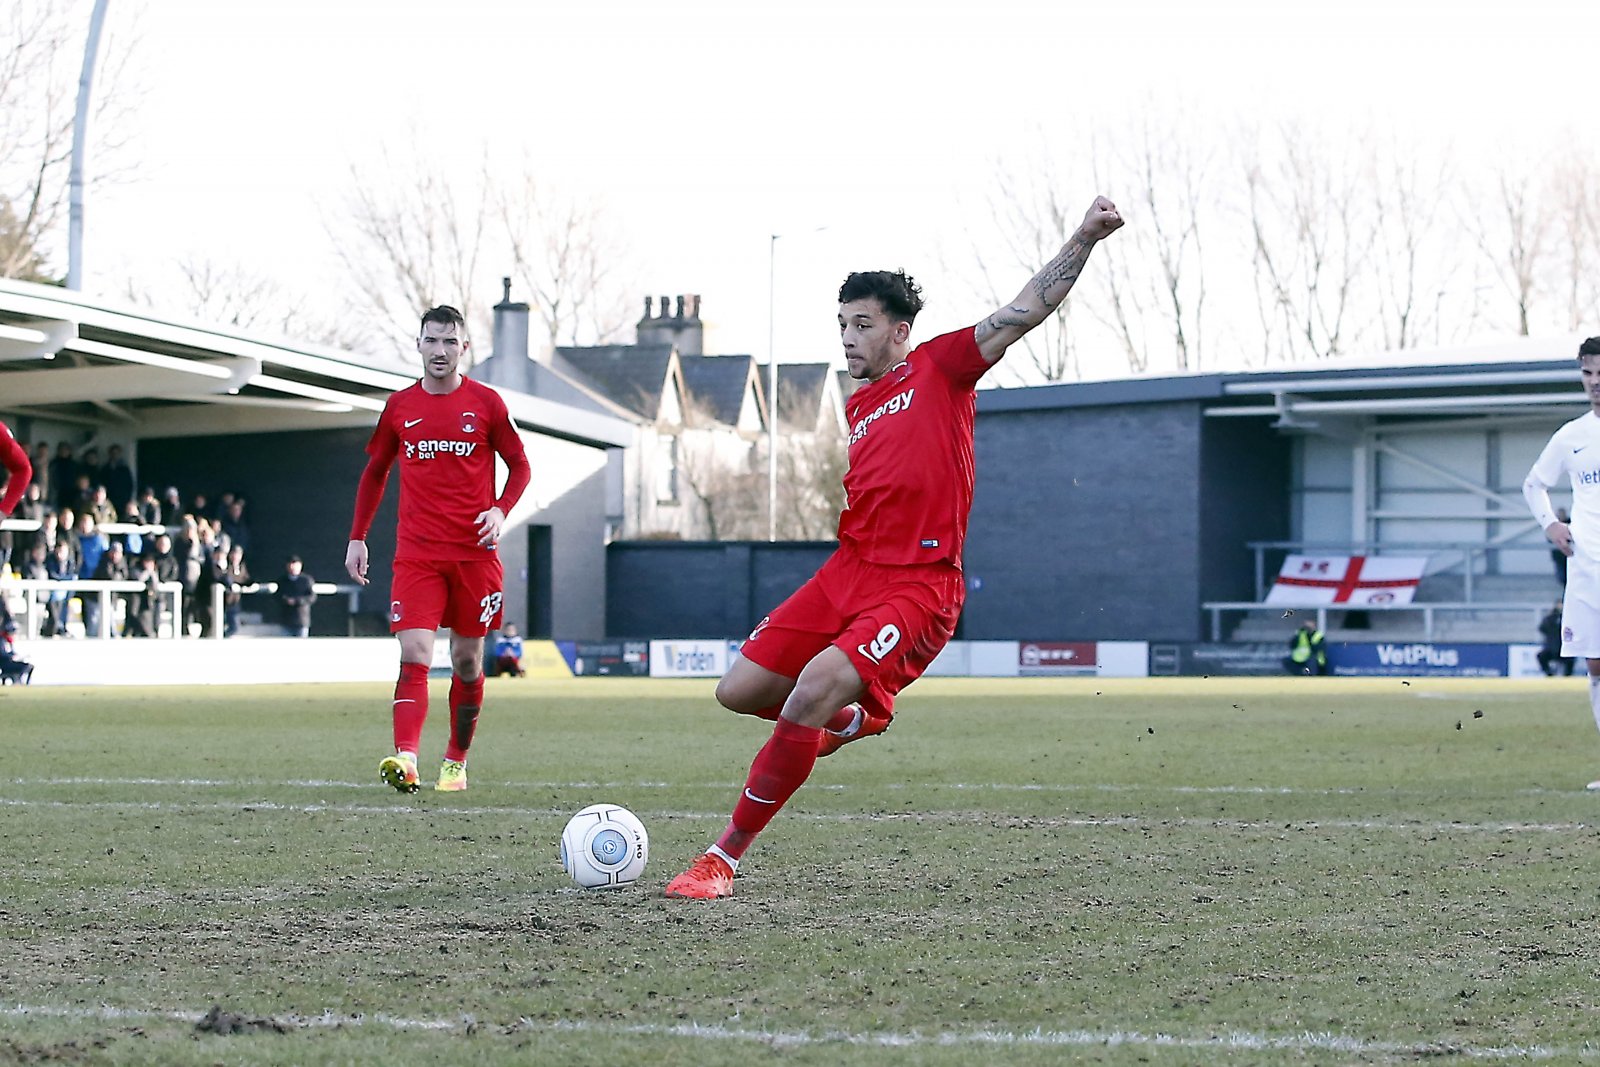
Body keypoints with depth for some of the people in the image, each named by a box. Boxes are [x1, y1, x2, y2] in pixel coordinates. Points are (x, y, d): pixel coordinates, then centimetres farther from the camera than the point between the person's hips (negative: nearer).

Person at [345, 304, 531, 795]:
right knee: (415, 655, -15)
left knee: (467, 660, 7)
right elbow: (375, 473, 18)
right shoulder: (400, 406, 7)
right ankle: (405, 759, -28)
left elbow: (519, 465, 9)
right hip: (417, 552, 0)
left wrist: (501, 511, -10)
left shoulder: (486, 403, 2)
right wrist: (357, 537, 11)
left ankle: (456, 762, 22)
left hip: (475, 551, 0)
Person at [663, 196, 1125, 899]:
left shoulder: (941, 367, 1)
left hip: (917, 587, -8)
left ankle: (725, 858, -14)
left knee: (811, 696, -24)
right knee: (739, 692, 4)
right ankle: (855, 718, 32)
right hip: (847, 570, 8)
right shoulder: (857, 406, 20)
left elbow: (1024, 312, -8)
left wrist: (1084, 239, -17)